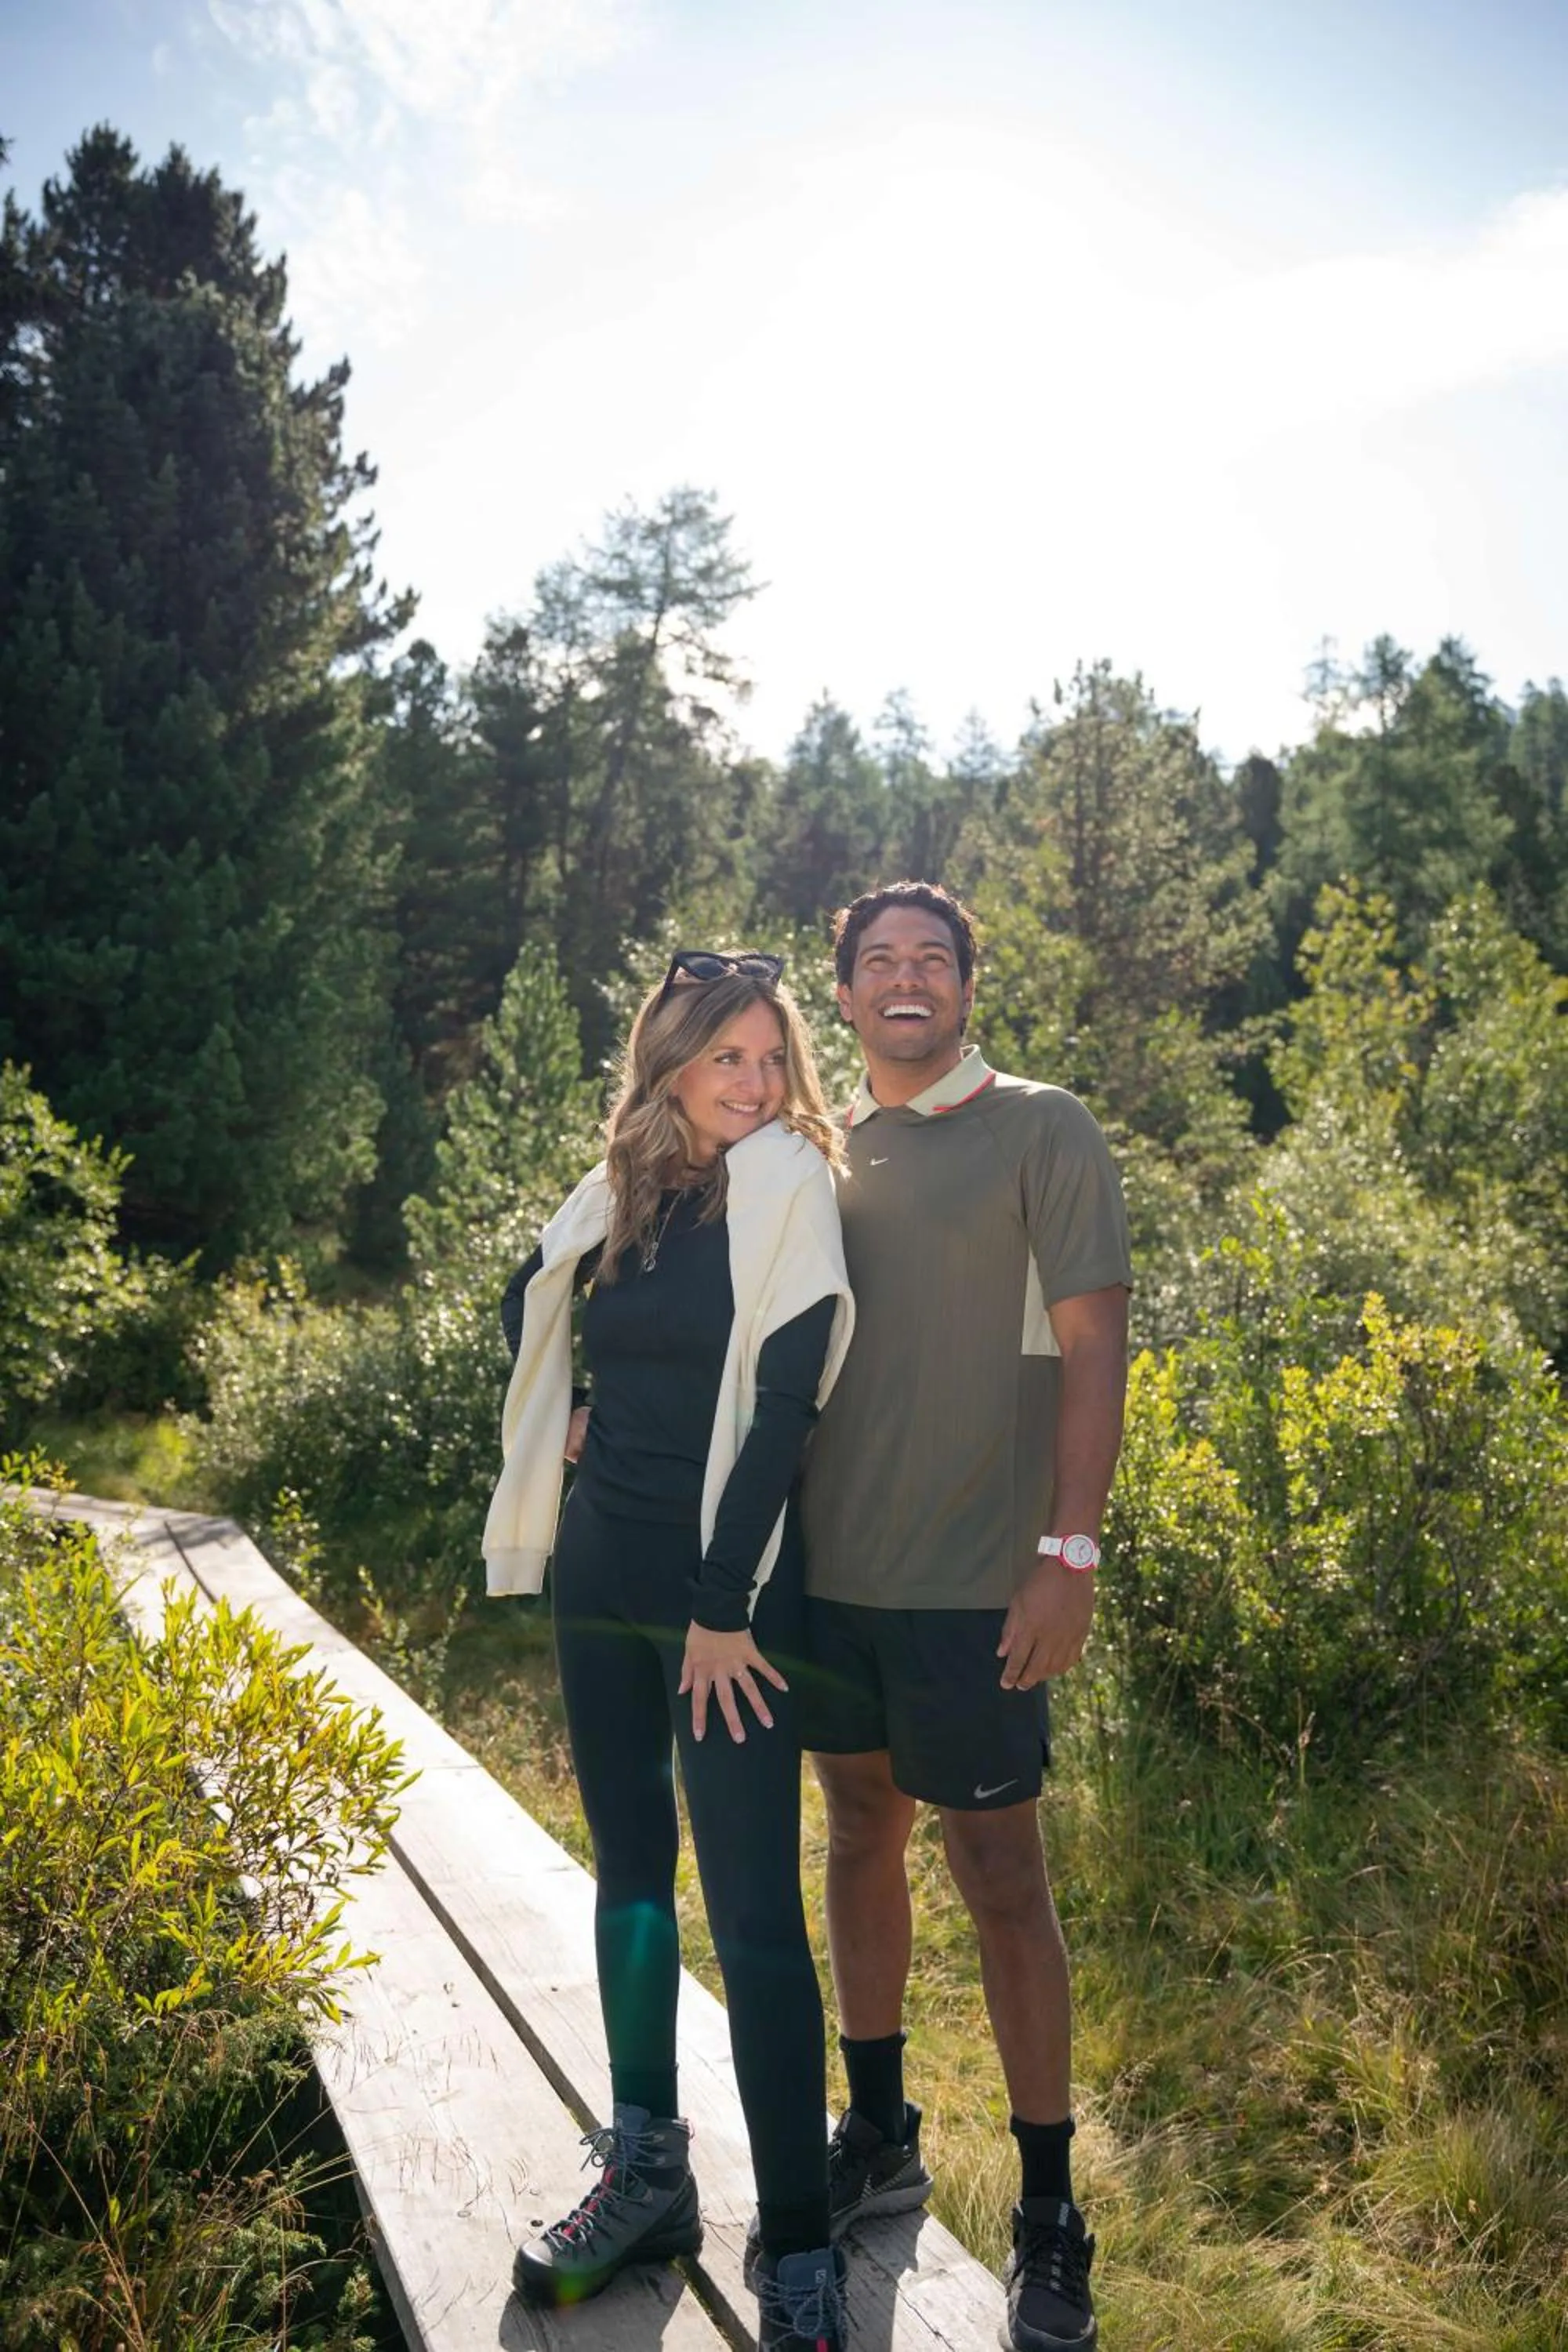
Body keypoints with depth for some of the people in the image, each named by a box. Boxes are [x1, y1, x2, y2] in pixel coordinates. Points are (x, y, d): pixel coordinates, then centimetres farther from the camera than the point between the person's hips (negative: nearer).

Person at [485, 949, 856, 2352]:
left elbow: (783, 1404, -15)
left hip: (728, 1591, -6)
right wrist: (574, 1415, 11)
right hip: (602, 1579, 6)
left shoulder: (787, 1186, -9)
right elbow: (530, 1304, 26)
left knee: (754, 1911, -3)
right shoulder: (622, 1193, 6)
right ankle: (647, 2170, 31)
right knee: (629, 1863, 15)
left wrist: (725, 1606, -16)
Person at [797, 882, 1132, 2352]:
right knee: (859, 1838, 17)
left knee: (998, 1870, 3)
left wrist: (1071, 1550, -15)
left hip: (971, 1582, -5)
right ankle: (877, 2138, 36)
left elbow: (1091, 1346, -9)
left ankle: (1048, 2214, 21)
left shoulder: (1043, 1131, -5)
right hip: (828, 1568, 5)